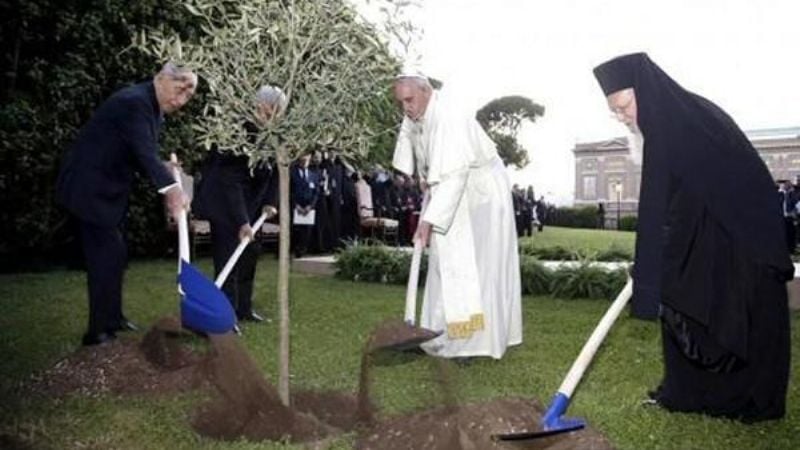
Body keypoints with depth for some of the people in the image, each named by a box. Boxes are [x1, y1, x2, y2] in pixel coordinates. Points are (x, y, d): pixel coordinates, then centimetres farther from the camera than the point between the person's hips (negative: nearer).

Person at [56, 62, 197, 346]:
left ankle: (112, 318, 31)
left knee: (114, 254, 17)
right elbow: (144, 151, -37)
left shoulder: (153, 106, 8)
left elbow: (146, 153, 10)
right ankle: (98, 331, -1)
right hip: (89, 188, -10)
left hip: (106, 188, 10)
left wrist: (168, 178, -10)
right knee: (107, 255, -9)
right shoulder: (134, 101, -23)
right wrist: (170, 188, -50)